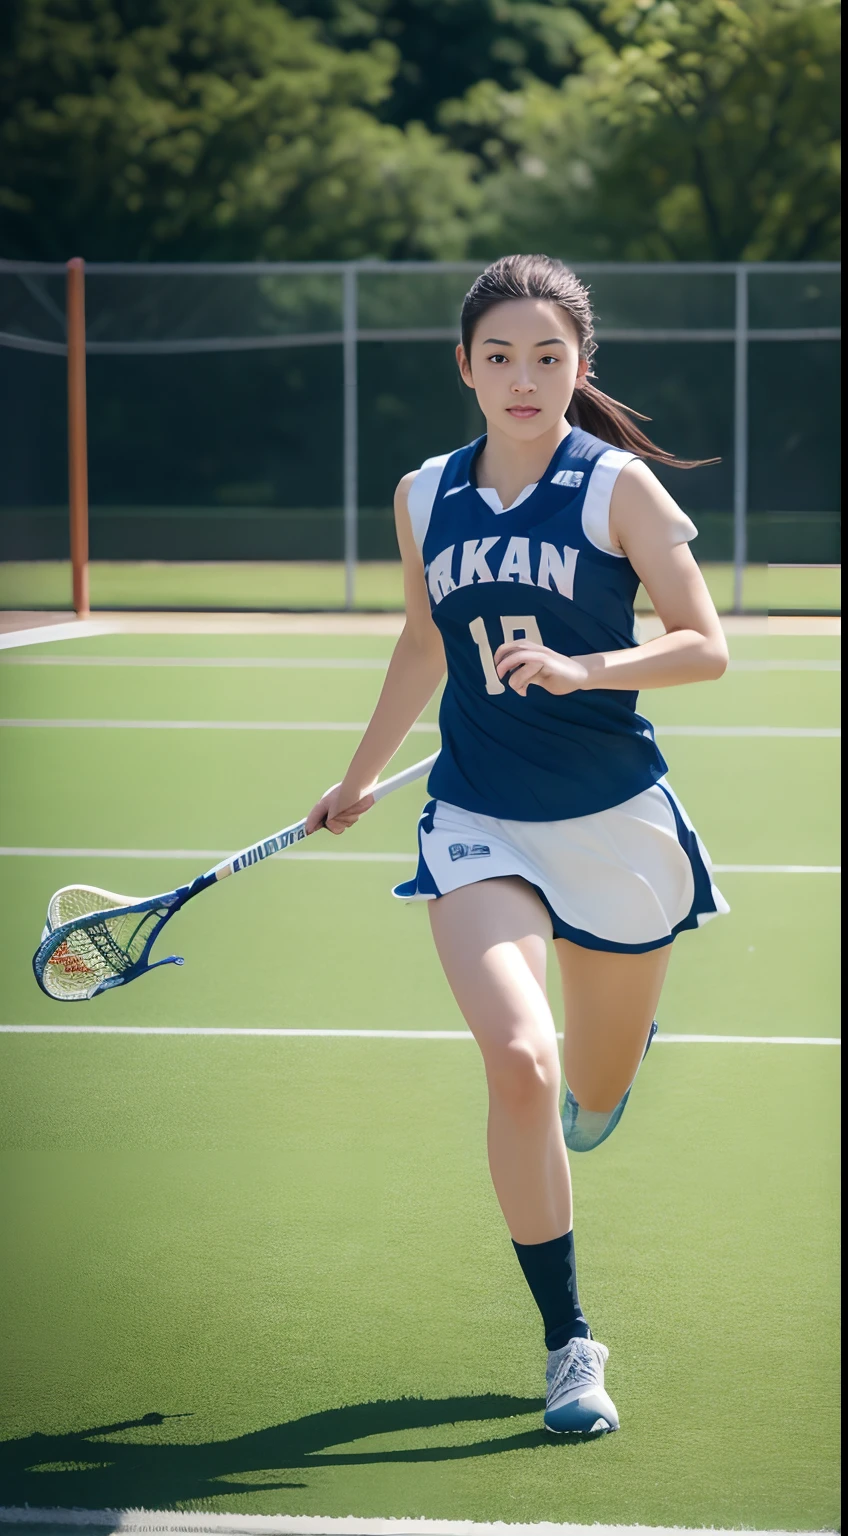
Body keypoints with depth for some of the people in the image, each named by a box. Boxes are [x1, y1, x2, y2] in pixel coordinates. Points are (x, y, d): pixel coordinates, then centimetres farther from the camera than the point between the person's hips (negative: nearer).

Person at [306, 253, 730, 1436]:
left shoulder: (617, 486, -7)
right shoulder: (424, 498, 4)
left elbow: (706, 646, -9)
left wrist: (580, 669, -25)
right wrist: (361, 779, 31)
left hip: (616, 822, -1)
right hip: (478, 821, 1)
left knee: (595, 1088, 15)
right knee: (517, 1059, -22)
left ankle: (609, 1066, 57)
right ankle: (569, 1341, -10)